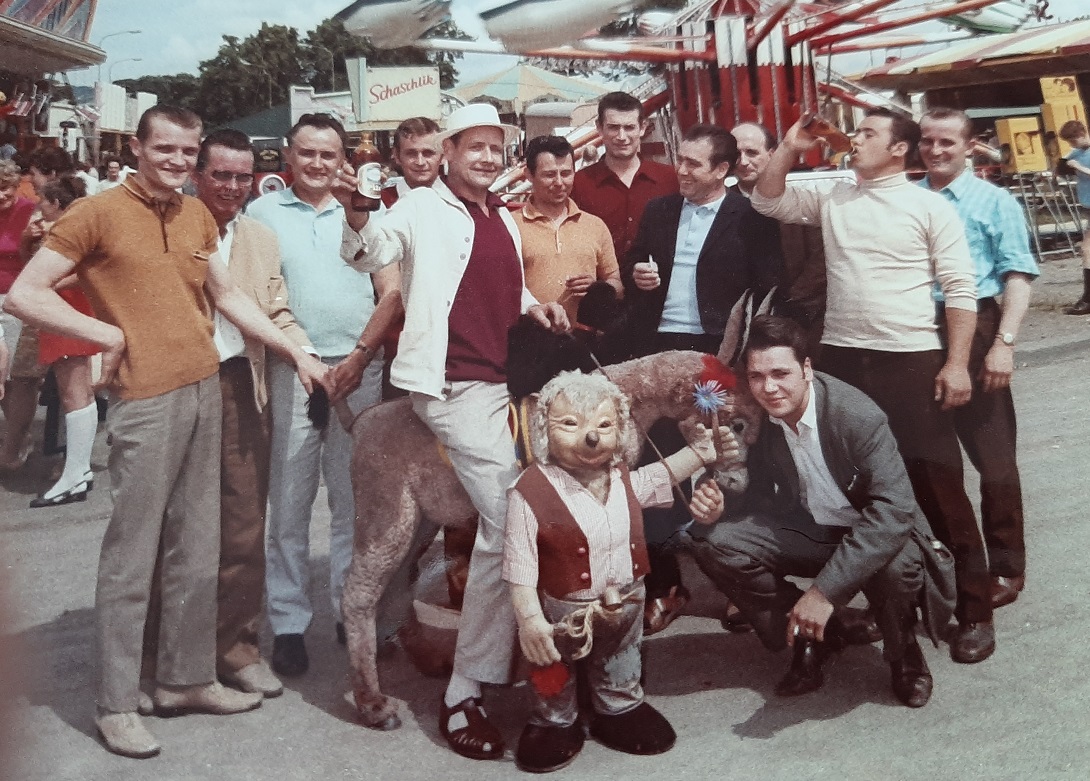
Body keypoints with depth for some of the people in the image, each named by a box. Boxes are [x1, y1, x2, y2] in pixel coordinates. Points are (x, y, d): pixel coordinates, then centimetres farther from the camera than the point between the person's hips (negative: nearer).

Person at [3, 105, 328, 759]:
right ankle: (117, 704, 14)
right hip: (147, 399, -6)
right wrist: (109, 335, -9)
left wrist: (295, 350, 16)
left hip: (205, 390, 7)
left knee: (198, 551, 13)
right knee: (131, 558, 1)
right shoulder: (97, 213, -5)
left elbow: (227, 295, 20)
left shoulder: (197, 215, 13)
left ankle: (187, 679, 27)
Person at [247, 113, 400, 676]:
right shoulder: (262, 213, 7)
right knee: (289, 502, 1)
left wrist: (363, 350, -5)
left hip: (360, 370, 2)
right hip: (290, 371, -1)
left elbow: (391, 291, 8)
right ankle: (288, 623, 9)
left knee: (355, 500, 7)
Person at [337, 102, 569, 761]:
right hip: (456, 385, -7)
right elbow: (370, 254, -13)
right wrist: (358, 216, -33)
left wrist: (532, 303, 7)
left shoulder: (505, 219, 18)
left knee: (505, 525, 12)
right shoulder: (423, 209, -1)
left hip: (507, 383, 8)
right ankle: (468, 688, -4)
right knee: (508, 520, -16)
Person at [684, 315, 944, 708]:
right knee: (712, 541, -17)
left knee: (896, 568, -38)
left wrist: (824, 590, -43)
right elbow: (761, 494, -4)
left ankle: (902, 652, 0)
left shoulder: (859, 417, -29)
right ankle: (809, 637, 3)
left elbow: (894, 508, -36)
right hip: (807, 528, 4)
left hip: (877, 532, -4)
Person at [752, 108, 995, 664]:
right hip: (841, 358, 5)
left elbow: (960, 289, -5)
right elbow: (767, 201, 12)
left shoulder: (930, 206, -1)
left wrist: (956, 363, -11)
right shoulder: (831, 198, 12)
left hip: (912, 361, -4)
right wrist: (790, 147, 2)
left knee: (937, 484, -2)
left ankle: (973, 610, 10)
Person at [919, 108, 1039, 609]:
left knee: (992, 456, 1)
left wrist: (1004, 343, -17)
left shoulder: (993, 201, 0)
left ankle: (1006, 568, 14)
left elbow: (1017, 276, -6)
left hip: (975, 330, -4)